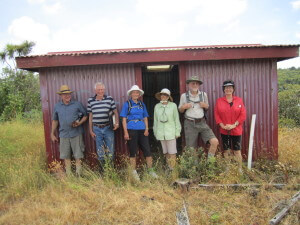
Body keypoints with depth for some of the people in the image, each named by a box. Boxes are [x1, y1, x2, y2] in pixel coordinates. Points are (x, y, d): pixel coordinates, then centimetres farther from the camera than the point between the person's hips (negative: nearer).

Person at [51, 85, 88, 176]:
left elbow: (85, 115, 7)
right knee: (66, 155, 9)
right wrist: (52, 134, 14)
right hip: (64, 134, 2)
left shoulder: (77, 104, 1)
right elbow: (55, 120, 15)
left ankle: (78, 174, 16)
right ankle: (68, 173, 22)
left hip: (76, 134, -2)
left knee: (78, 155, 3)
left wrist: (80, 123, -11)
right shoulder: (57, 106, 7)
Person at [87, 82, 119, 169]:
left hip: (108, 128, -1)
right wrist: (91, 130, 7)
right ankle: (102, 169, 24)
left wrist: (117, 123, -12)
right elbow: (90, 116, 8)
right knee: (100, 151, 10)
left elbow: (115, 112, 4)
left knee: (110, 149, 5)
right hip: (97, 129, 1)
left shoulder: (110, 99, -1)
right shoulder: (90, 100, 3)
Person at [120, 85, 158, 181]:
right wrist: (125, 132, -9)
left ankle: (151, 171, 15)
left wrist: (146, 129, 1)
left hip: (142, 130, 3)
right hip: (131, 130, -3)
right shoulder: (127, 104, 2)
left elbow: (145, 118, 15)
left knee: (147, 150, 3)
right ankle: (134, 172, 16)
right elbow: (124, 119, -1)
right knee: (133, 152, 4)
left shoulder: (142, 104, 13)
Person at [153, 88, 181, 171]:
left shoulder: (173, 105, -4)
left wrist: (177, 132, -1)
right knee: (166, 152, 11)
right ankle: (168, 168, 21)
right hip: (161, 133, 3)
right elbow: (155, 121, 11)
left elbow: (176, 119, -1)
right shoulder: (157, 106, 6)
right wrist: (155, 133, 12)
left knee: (172, 152, -1)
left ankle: (172, 169, 7)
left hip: (170, 132, -3)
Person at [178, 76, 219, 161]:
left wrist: (205, 106, -4)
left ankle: (210, 161, 8)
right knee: (191, 149, 2)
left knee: (215, 141, -14)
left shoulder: (203, 94, 7)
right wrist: (184, 107, -11)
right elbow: (180, 110, 11)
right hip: (190, 124, -1)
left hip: (202, 122, 2)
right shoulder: (184, 96, 2)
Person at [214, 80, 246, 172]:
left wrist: (234, 125, -12)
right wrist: (222, 125, -11)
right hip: (224, 131, 1)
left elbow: (243, 115, -3)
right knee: (226, 151, 11)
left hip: (236, 130, -1)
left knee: (237, 151, 6)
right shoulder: (219, 101, 2)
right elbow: (216, 114, 0)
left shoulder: (239, 100, 0)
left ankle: (240, 169, 20)